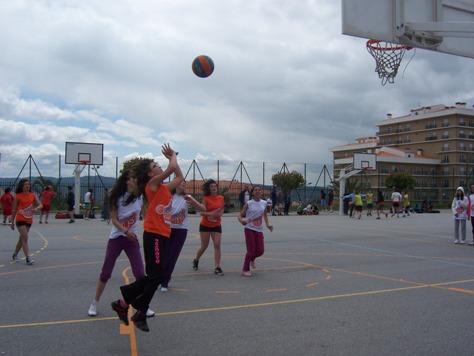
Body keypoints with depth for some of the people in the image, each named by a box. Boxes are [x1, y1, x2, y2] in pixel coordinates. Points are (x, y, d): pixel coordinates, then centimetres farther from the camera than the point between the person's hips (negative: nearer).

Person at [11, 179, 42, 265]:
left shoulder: (33, 195, 5)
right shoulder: (17, 196, -3)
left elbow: (40, 205, 1)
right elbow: (14, 209, 3)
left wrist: (36, 208, -22)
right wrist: (12, 222, 5)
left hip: (29, 220, 4)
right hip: (20, 219, -4)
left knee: (22, 238, 15)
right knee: (25, 238, -13)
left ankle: (15, 254, 35)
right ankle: (28, 258, -15)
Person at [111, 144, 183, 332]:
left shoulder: (164, 188, 15)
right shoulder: (152, 184, -9)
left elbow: (180, 177, 26)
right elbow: (172, 168, -18)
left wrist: (172, 157, 21)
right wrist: (173, 156, 3)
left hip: (163, 236, 9)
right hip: (154, 235, -9)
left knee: (154, 276, 12)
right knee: (156, 276, -5)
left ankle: (123, 302, 22)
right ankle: (140, 313, 10)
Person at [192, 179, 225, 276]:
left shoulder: (221, 198, 1)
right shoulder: (205, 199, -11)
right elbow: (202, 212, -14)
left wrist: (220, 214, -5)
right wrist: (211, 214, -30)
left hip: (216, 226, 3)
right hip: (205, 225, -3)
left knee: (217, 245, -8)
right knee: (204, 246, 7)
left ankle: (217, 267, -4)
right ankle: (196, 260, 35)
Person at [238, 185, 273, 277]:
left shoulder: (264, 203, 4)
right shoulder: (248, 204, -8)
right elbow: (240, 215, -8)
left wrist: (267, 224, 5)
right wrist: (241, 220, -30)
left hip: (259, 230, 4)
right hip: (249, 229, -4)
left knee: (260, 251, 1)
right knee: (251, 250, -5)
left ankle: (252, 259, 35)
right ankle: (245, 269, 13)